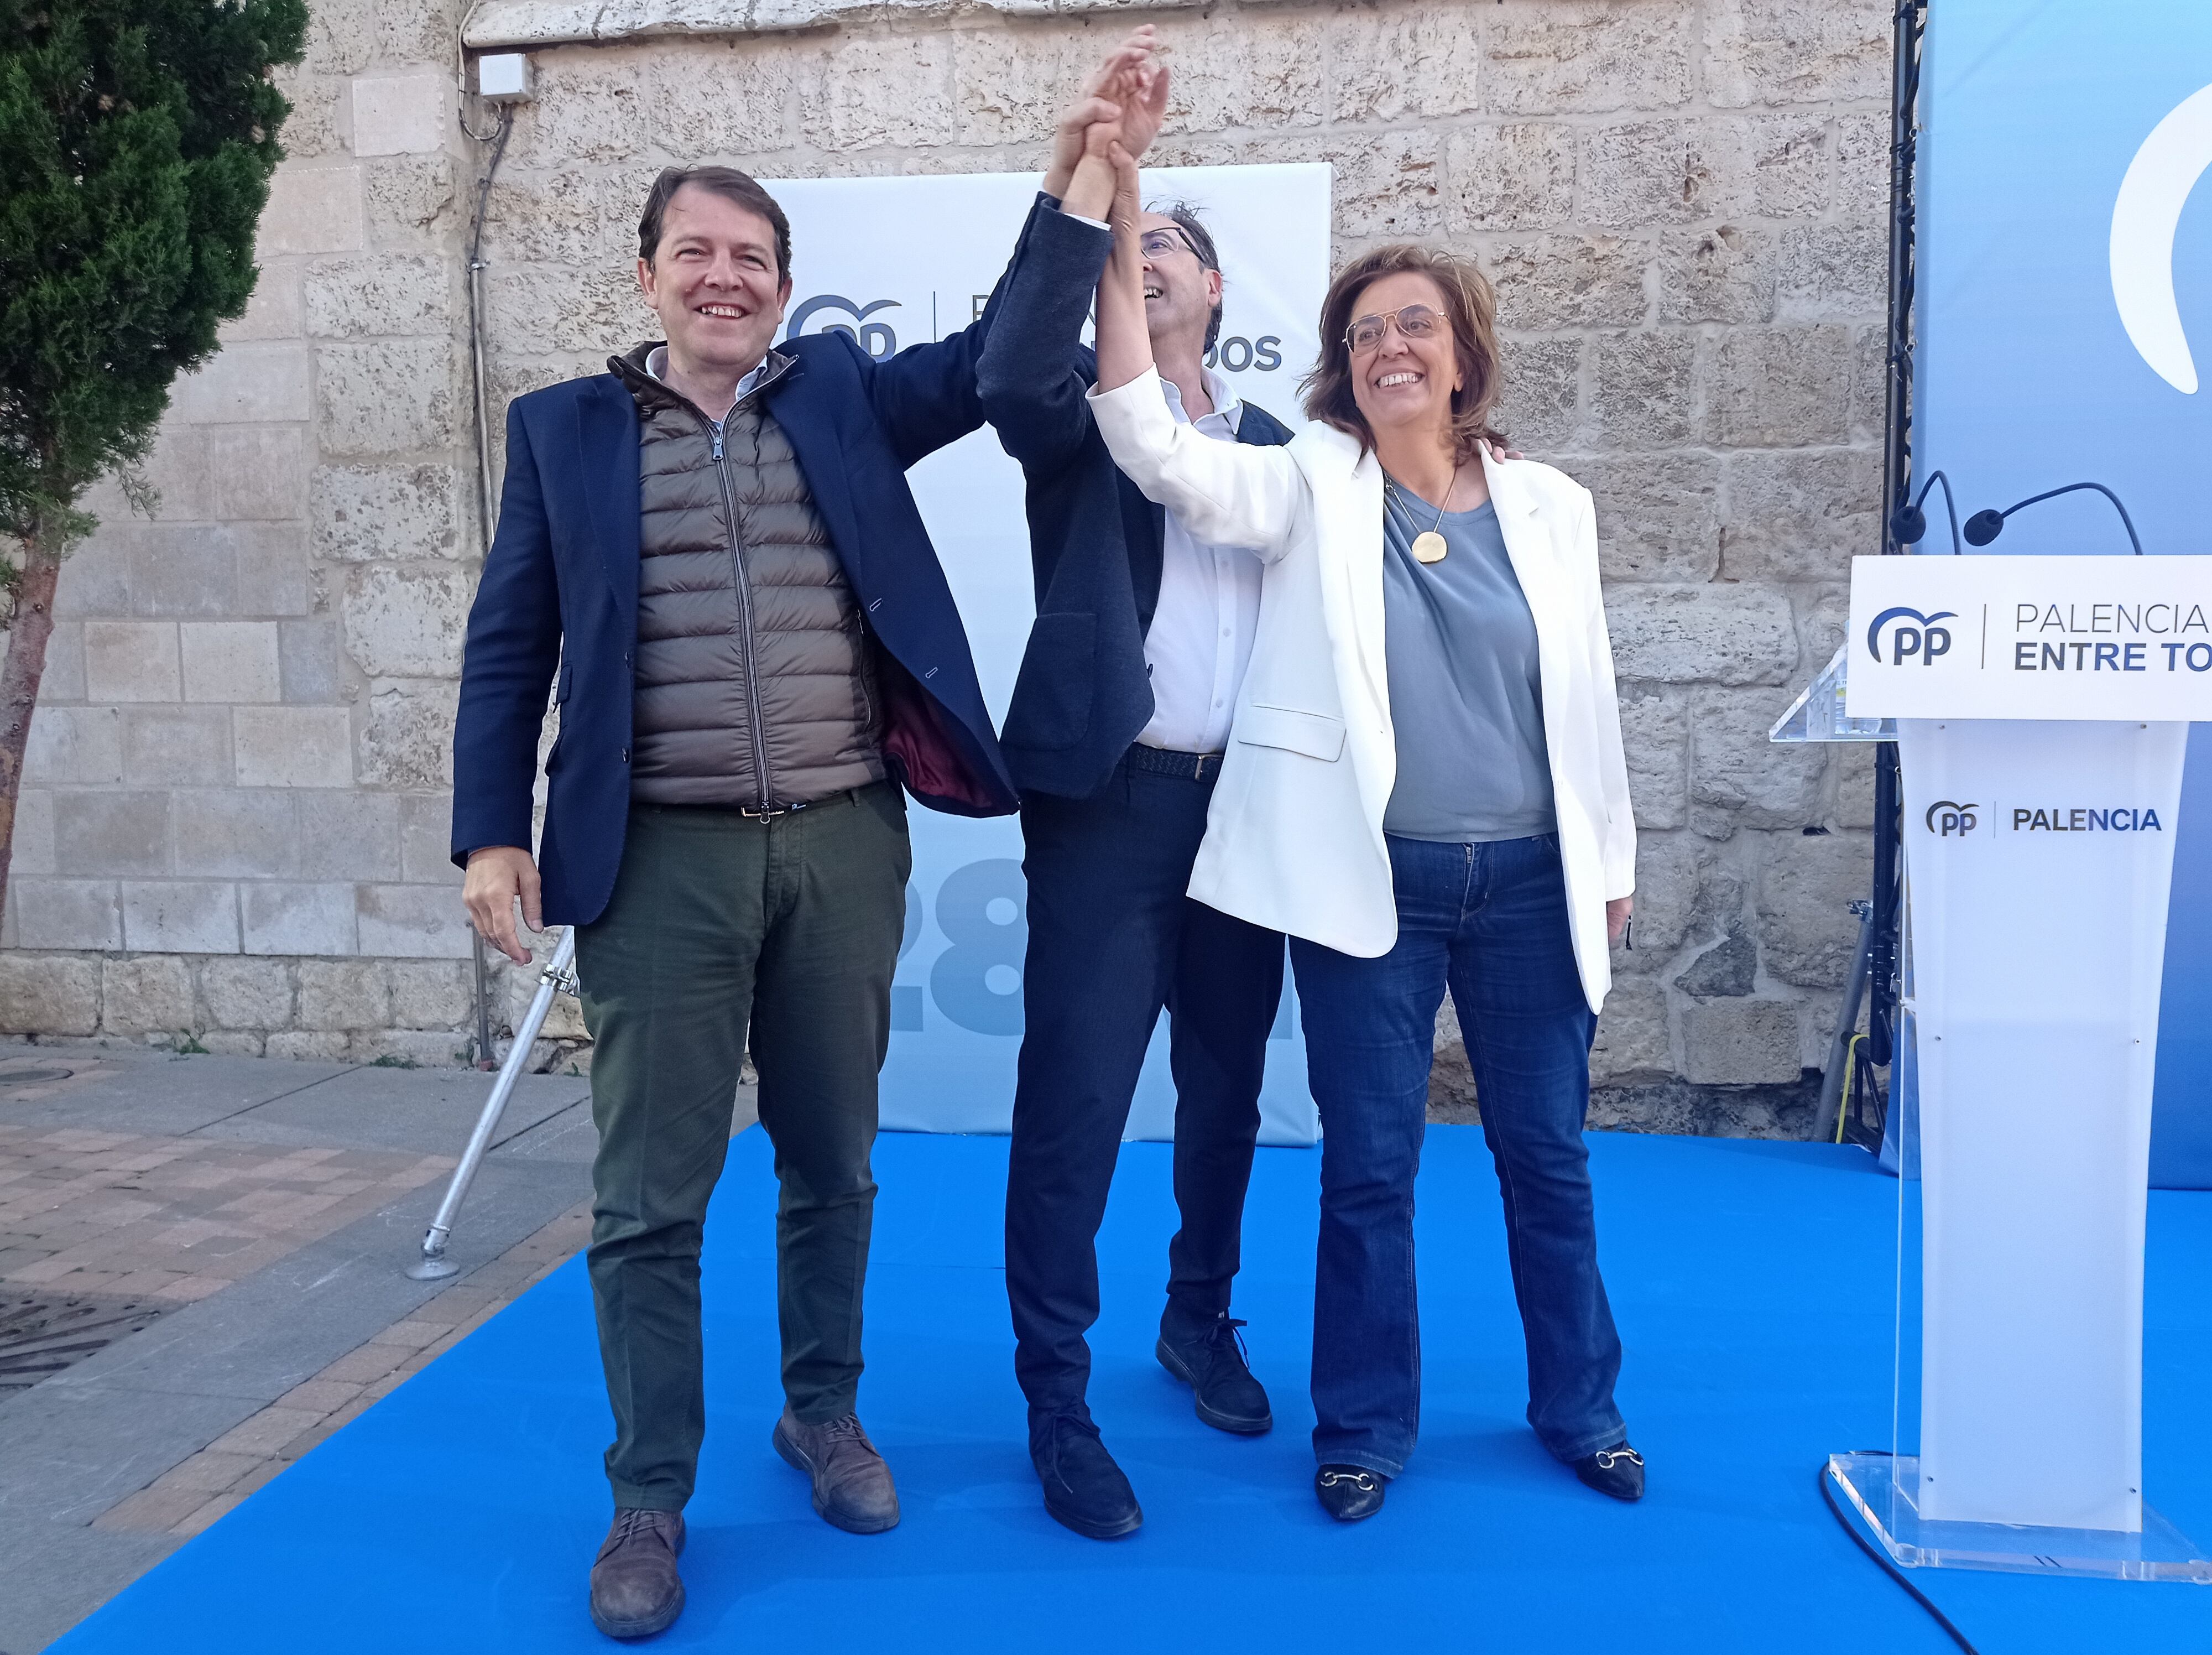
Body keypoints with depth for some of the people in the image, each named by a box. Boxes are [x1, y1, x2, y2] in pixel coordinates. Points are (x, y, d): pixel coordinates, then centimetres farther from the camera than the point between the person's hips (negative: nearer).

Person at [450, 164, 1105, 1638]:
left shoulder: (844, 395, 9)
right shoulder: (566, 427, 7)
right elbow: (509, 649, 6)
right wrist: (493, 832, -2)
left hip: (842, 846, 2)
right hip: (662, 859, -1)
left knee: (832, 1165, 14)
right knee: (650, 1198, 3)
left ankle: (825, 1412, 34)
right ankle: (649, 1501, 17)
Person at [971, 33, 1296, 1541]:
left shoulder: (1272, 439, 15)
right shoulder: (1078, 411, 4)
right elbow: (1012, 373, -21)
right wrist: (1083, 181, -28)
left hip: (1247, 800, 4)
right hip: (1110, 797, -4)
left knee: (1227, 1087, 15)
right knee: (1074, 1105, -3)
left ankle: (1201, 1320, 36)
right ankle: (1059, 1401, 10)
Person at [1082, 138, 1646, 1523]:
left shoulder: (1548, 506, 6)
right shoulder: (1310, 489, 0)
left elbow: (1587, 695, 10)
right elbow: (1152, 446, -15)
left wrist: (1612, 860, 11)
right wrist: (1121, 253, -23)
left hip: (1529, 883, 2)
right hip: (1371, 882, -2)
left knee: (1549, 1158, 13)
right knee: (1369, 1167, 7)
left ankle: (1580, 1408, 32)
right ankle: (1364, 1427, 25)